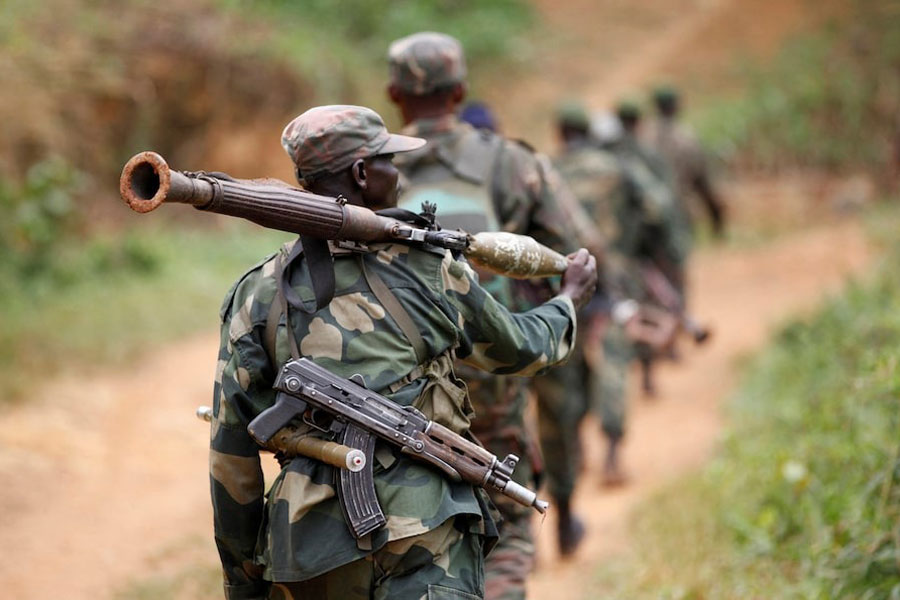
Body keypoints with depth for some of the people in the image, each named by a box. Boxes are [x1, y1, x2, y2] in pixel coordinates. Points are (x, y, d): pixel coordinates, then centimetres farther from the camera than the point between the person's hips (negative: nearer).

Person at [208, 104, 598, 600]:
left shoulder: (258, 294, 9)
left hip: (312, 552, 4)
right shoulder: (429, 269, 4)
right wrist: (570, 299, 45)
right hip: (426, 546, -3)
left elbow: (230, 452, 9)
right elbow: (518, 348, 23)